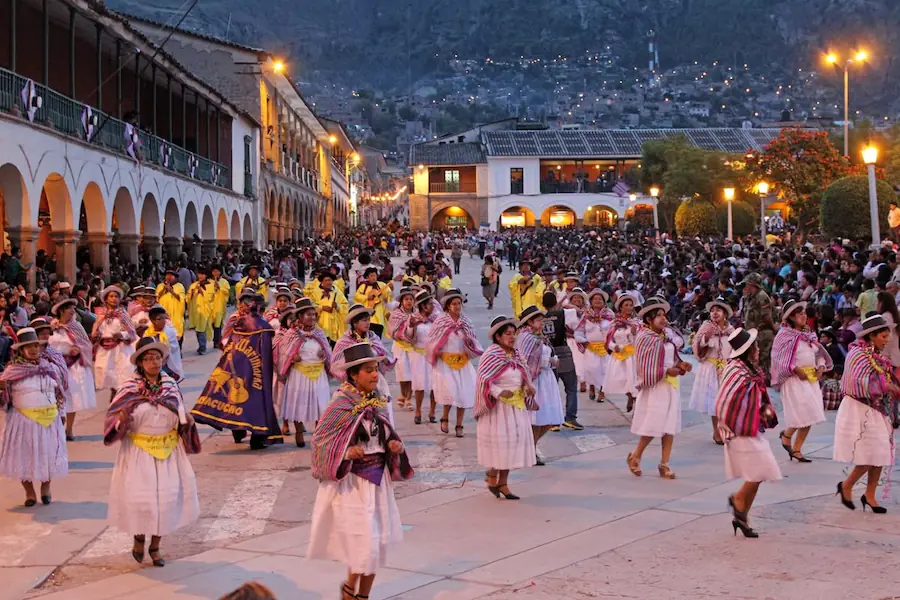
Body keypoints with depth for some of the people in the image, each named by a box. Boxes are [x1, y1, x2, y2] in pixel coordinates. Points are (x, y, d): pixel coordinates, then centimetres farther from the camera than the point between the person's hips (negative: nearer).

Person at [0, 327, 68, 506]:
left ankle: (45, 488, 28)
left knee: (47, 454, 8)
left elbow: (60, 392, 11)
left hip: (49, 419, 2)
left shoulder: (51, 368, 3)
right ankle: (29, 492, 21)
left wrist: (62, 413, 11)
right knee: (24, 455, 5)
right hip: (23, 419, -2)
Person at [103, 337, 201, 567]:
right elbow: (112, 417, -6)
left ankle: (155, 546, 21)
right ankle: (139, 538, 24)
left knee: (166, 497, 3)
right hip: (139, 452, -3)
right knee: (139, 497, -5)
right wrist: (121, 419, -28)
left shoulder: (171, 386, 2)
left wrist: (187, 422, -7)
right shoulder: (129, 389, -7)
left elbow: (180, 416, 14)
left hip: (168, 451, 3)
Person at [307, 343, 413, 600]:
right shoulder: (340, 404, -15)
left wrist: (395, 445, -5)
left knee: (379, 541, 9)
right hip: (352, 480, -6)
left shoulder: (379, 400, 4)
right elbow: (320, 439, -13)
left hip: (378, 478, 6)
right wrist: (346, 453, -27)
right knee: (364, 542, -8)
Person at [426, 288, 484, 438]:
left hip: (463, 362, 3)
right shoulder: (441, 321, -5)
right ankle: (445, 418, 11)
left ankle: (459, 425, 12)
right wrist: (438, 353, -13)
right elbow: (432, 342, -1)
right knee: (449, 390, -15)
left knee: (464, 393, 0)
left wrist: (469, 341, -9)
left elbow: (473, 343, 11)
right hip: (445, 362, -3)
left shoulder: (466, 321, 5)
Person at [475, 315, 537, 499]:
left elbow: (524, 376, 19)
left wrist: (529, 387, -1)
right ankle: (491, 476, 16)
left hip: (517, 405, 8)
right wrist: (499, 393, -31)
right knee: (500, 442, -4)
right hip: (499, 406, -7)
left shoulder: (515, 354, 9)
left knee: (513, 441, 9)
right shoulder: (491, 355, -15)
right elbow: (483, 380, -20)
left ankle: (502, 484, 19)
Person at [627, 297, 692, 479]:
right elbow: (646, 367, -15)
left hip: (671, 385, 7)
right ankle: (635, 457, 17)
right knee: (654, 426, -5)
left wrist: (680, 364, 1)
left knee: (670, 426, 5)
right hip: (655, 387, -7)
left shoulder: (666, 336, 9)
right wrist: (666, 371, -19)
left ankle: (664, 464, 13)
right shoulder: (645, 338, -13)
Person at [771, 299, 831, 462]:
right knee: (804, 411, -16)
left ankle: (796, 449, 17)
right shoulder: (785, 335, -7)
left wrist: (821, 367, 0)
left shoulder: (809, 335, 13)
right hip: (795, 379, -7)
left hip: (811, 378, 7)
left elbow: (819, 353, 19)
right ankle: (786, 435, 12)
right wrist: (797, 370, -19)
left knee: (809, 417, 5)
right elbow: (780, 358, -12)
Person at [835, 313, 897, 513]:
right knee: (870, 456, -8)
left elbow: (885, 380, 20)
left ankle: (870, 495, 19)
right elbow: (860, 384, -26)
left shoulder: (876, 356, 11)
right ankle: (846, 486, 12)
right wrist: (887, 386, -22)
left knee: (880, 455, 8)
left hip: (876, 411, 8)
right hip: (860, 412, -8)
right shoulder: (859, 354, -15)